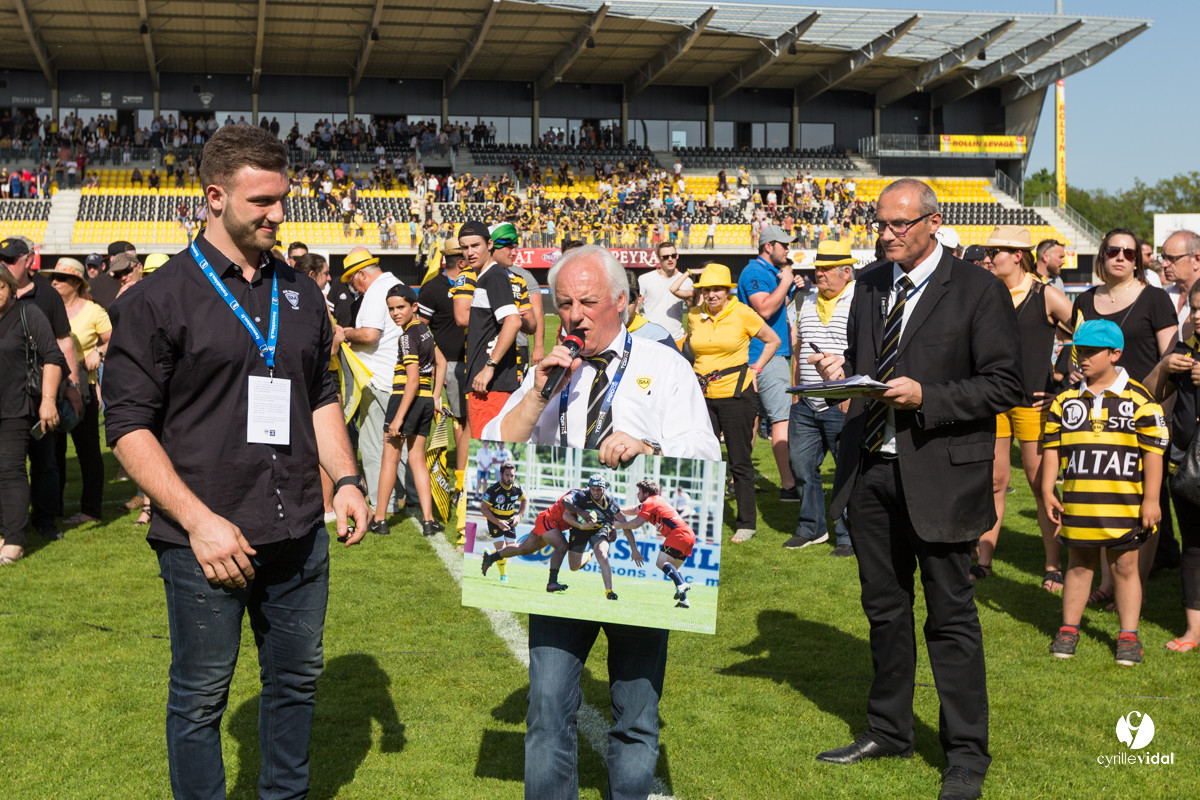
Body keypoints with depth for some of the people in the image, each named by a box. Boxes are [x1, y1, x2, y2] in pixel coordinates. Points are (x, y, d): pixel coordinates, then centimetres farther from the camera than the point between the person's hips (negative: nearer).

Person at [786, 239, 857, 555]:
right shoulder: (808, 302, 15)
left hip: (843, 406, -7)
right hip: (806, 405, 7)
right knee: (801, 465, 11)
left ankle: (849, 537, 12)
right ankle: (811, 528, 26)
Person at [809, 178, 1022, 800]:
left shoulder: (977, 291, -8)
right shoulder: (870, 284, 11)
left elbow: (1004, 385, -10)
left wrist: (925, 397, -21)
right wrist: (841, 370, -3)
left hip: (940, 474, -6)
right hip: (872, 469, 6)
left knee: (951, 617, 3)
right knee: (885, 609, 17)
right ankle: (888, 730, 32)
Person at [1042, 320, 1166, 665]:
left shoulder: (1139, 400, -4)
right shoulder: (1066, 400, 6)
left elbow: (1153, 452, -4)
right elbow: (1052, 448, 9)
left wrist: (1151, 500, -6)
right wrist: (1047, 491, 3)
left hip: (1124, 505, -3)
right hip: (1078, 503, 3)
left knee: (1125, 566, 6)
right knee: (1079, 564, 13)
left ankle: (1128, 636, 17)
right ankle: (1069, 628, 25)